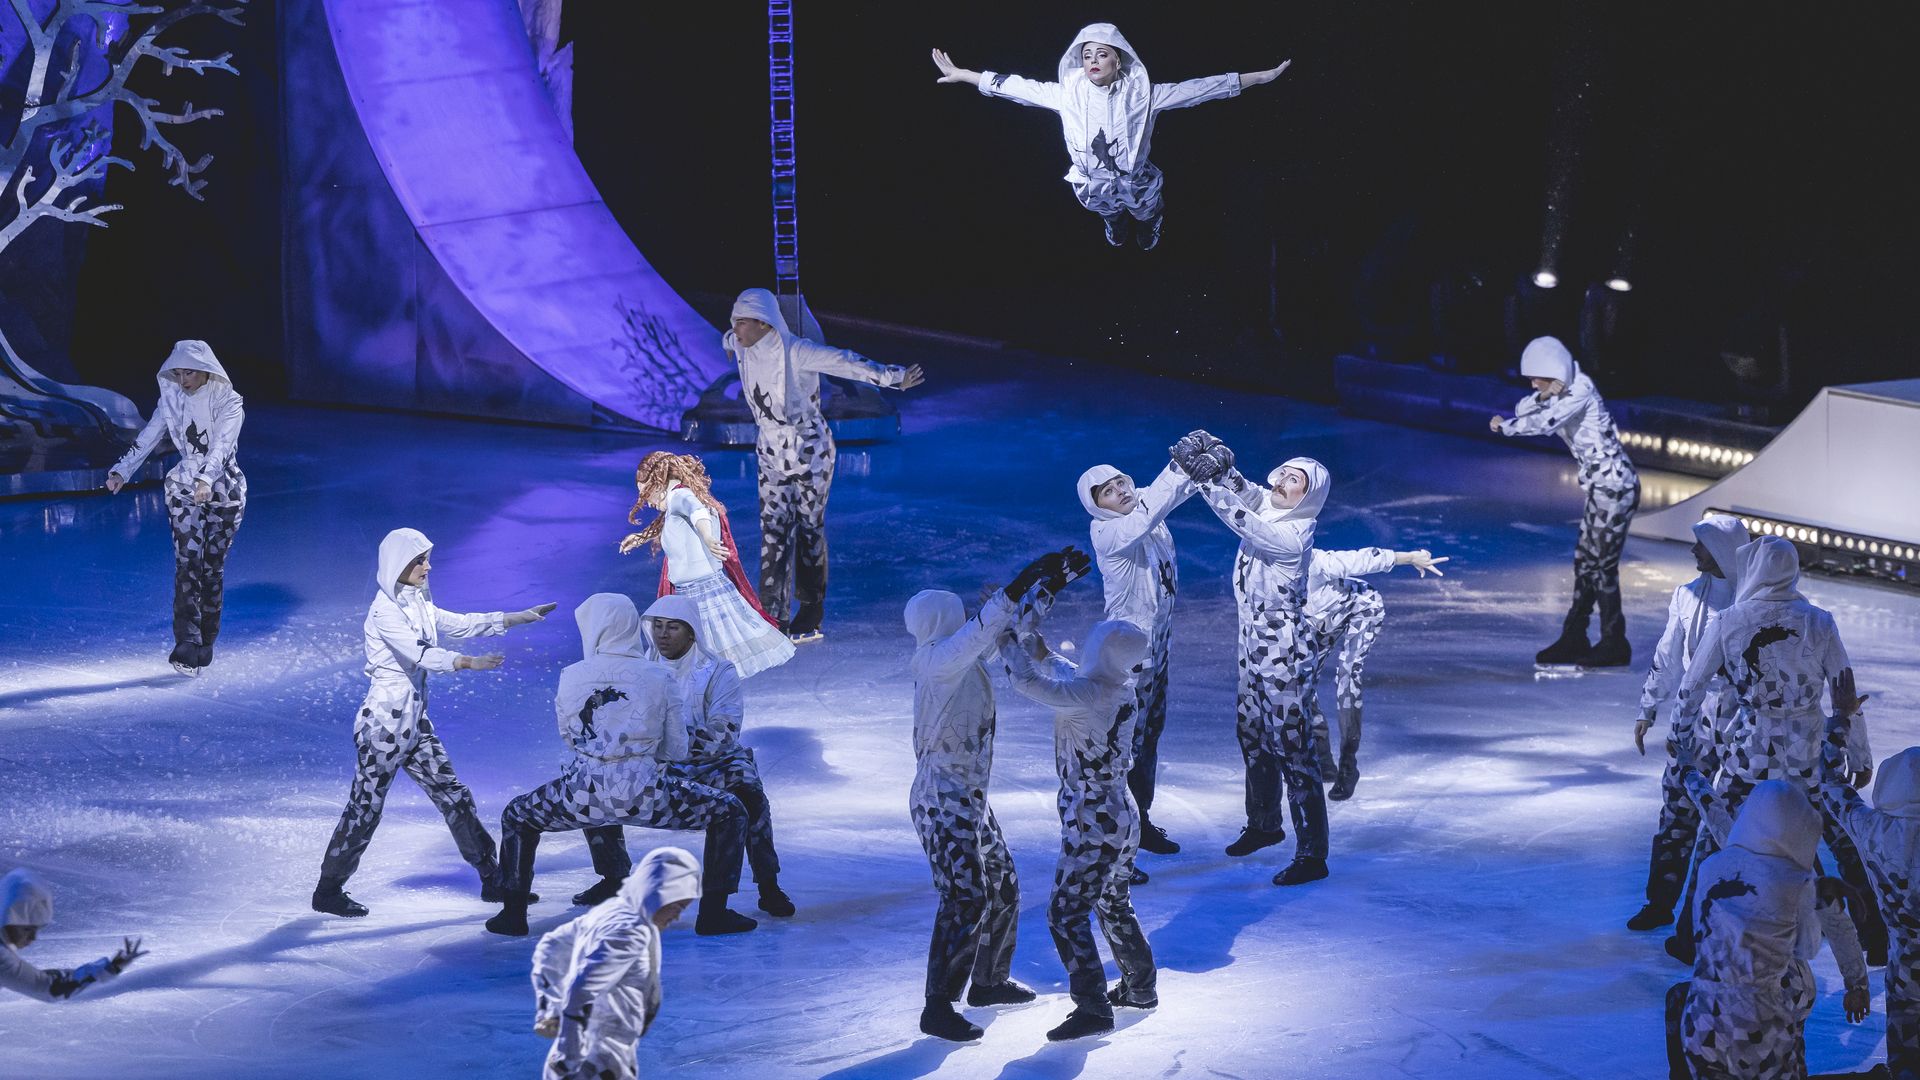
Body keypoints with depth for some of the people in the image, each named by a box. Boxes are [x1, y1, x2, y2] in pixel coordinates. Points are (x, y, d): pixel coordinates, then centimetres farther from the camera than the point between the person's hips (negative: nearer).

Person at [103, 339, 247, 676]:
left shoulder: (229, 402, -11)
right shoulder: (172, 399, 1)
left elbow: (221, 445, -26)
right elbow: (146, 439, 2)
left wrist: (206, 480, -41)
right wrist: (121, 471, -11)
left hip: (224, 491, -2)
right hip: (185, 488, 2)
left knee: (213, 566, 0)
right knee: (187, 562, -12)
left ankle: (205, 645, 12)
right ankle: (187, 644, -19)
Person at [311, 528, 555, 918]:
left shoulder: (419, 604, 10)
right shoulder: (384, 611, -16)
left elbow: (461, 624, 13)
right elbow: (418, 653, -28)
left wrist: (520, 618, 8)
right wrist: (468, 662, -40)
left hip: (415, 720, 8)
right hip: (384, 721, -8)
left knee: (454, 797, 8)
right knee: (365, 808, 0)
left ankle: (493, 880, 13)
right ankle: (328, 891, 13)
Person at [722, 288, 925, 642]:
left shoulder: (797, 352, -22)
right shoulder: (742, 348, -1)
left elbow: (846, 362, -31)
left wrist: (893, 378, -40)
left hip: (810, 456, -6)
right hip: (772, 457, 6)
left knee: (809, 532, 3)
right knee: (773, 533, 0)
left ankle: (809, 619, 12)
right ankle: (773, 617, 0)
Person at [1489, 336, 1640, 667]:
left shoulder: (1581, 391, -19)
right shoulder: (1562, 392, 9)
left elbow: (1545, 422, -29)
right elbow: (1524, 411, 10)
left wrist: (1505, 426, -15)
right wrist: (1543, 396, -12)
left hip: (1615, 486, -10)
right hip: (1601, 487, 10)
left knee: (1602, 564, -5)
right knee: (1584, 562, 12)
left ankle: (1614, 644, 4)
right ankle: (1573, 639, 19)